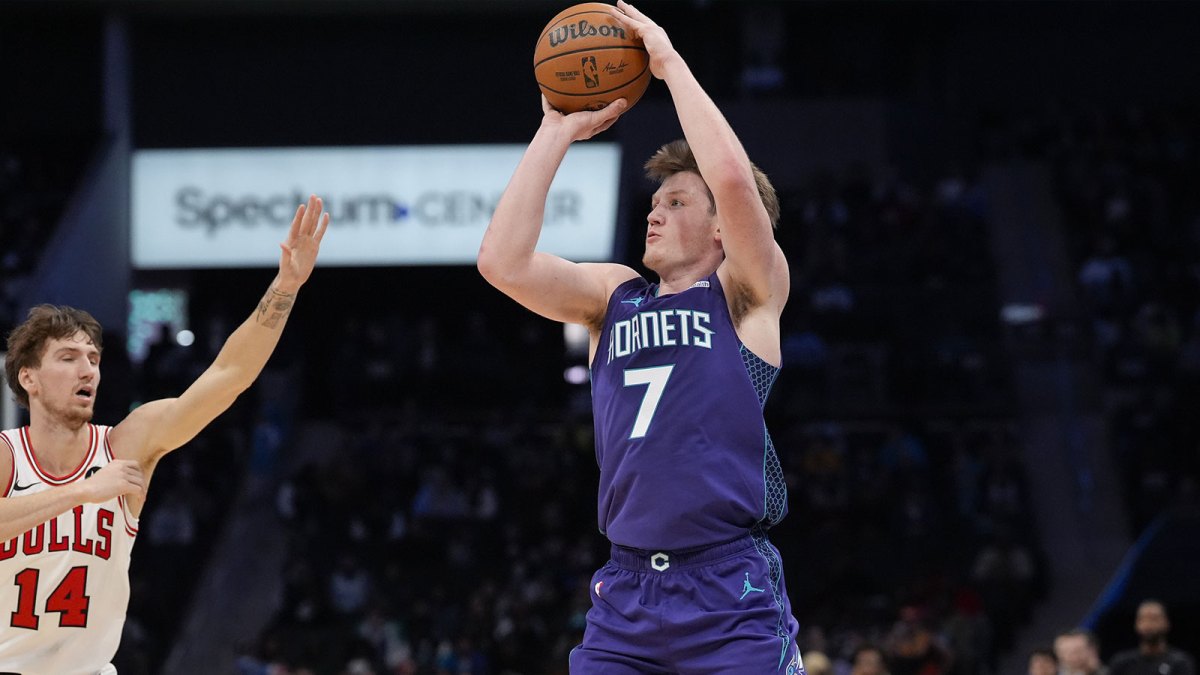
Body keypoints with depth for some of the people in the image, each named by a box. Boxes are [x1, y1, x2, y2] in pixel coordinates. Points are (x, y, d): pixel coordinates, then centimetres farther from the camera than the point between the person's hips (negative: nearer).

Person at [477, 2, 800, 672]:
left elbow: (732, 177, -15)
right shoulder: (613, 295, 17)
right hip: (624, 594, 4)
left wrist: (670, 62, -5)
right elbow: (503, 262, 1)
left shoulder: (747, 294, 4)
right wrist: (559, 132, 4)